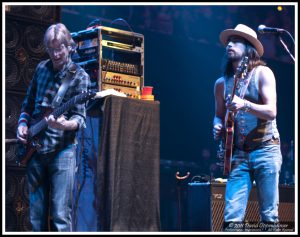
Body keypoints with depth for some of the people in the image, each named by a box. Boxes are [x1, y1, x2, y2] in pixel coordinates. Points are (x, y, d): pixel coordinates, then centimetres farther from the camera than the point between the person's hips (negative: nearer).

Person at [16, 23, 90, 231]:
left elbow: (80, 118, -11)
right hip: (34, 148, 5)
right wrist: (23, 124, 3)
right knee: (37, 215, 10)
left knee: (60, 215, -9)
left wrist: (64, 124, -32)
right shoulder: (41, 68, 11)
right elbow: (28, 104, 21)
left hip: (62, 149, -5)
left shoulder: (79, 76, -5)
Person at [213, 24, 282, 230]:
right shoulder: (222, 83, 10)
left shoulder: (262, 73, -1)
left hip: (266, 150, -3)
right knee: (232, 217, -8)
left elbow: (271, 112, -11)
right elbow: (219, 115, 20)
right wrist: (218, 127, -3)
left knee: (269, 216, -4)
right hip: (238, 154, 3)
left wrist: (244, 105, -28)